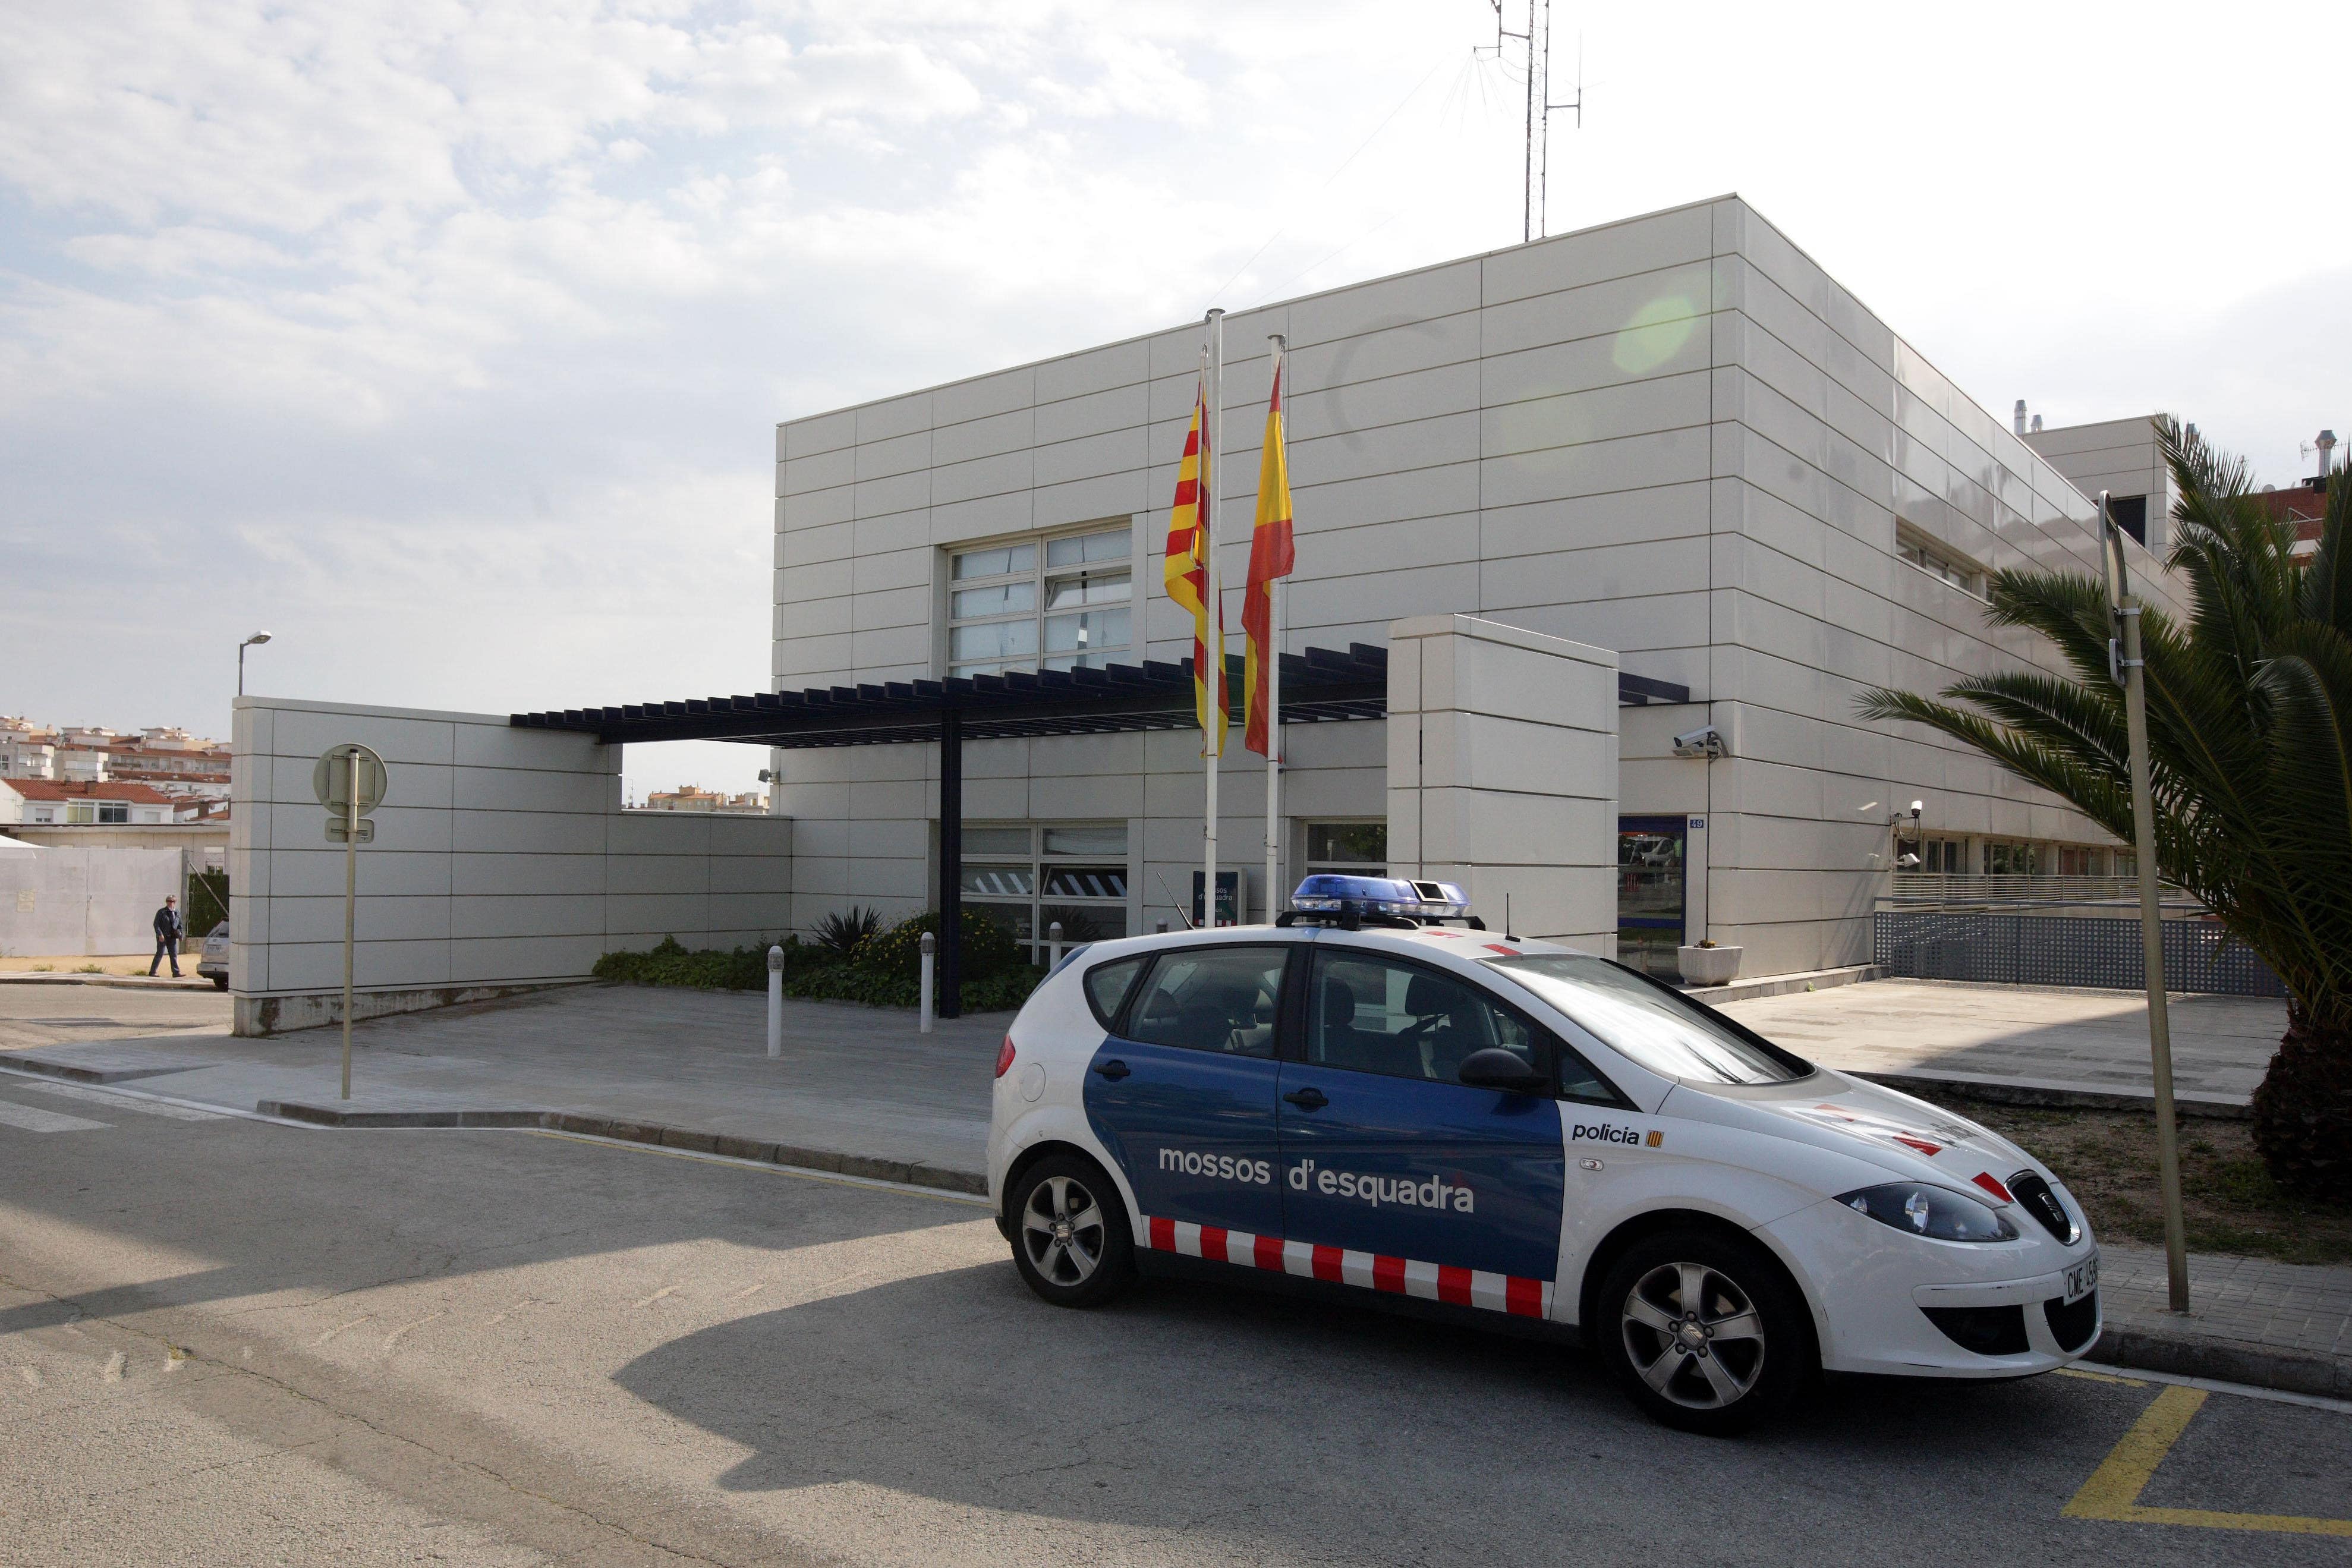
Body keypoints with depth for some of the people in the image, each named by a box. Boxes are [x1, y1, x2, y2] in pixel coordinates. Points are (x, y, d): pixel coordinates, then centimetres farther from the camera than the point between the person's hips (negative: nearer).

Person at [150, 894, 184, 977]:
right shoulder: (161, 912, -2)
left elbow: (180, 924, 22)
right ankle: (152, 971, 4)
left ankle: (176, 972, 5)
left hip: (172, 937, 5)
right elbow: (156, 924, -7)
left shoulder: (177, 913, 13)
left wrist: (181, 933, 6)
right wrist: (160, 934, -18)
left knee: (174, 955, 3)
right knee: (160, 954, -4)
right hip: (162, 937, -5)